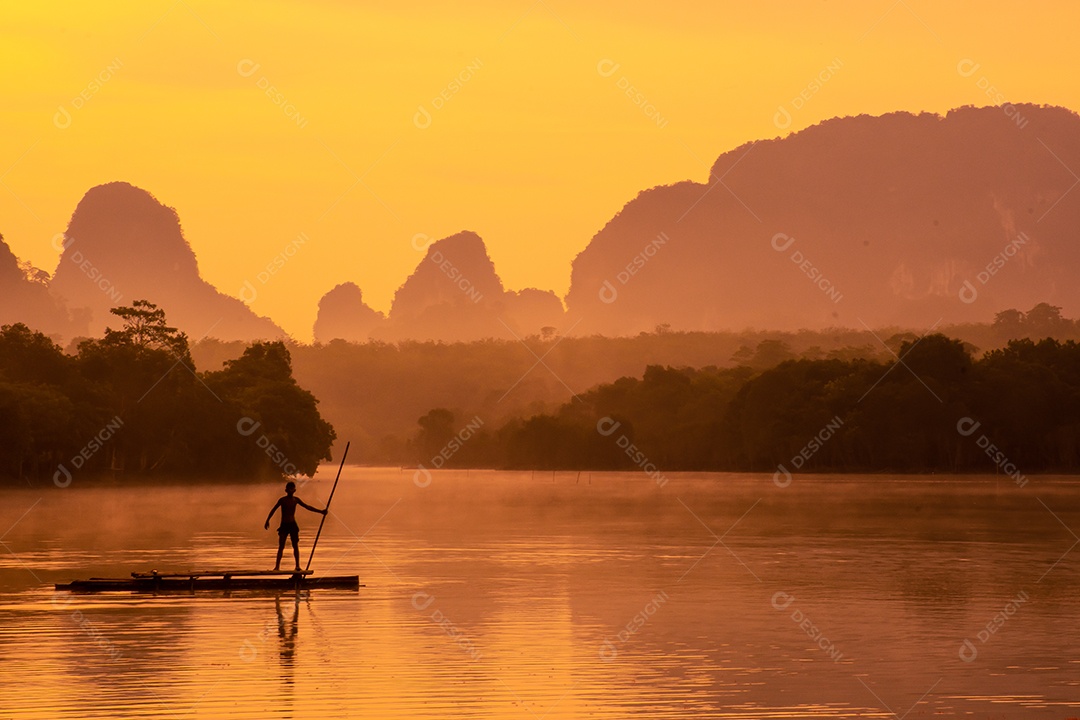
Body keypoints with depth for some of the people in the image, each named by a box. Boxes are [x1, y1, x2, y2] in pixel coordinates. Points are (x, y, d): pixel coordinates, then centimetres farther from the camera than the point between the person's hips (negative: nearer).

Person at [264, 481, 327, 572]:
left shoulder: (296, 500, 4)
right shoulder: (282, 500, -4)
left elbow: (307, 507, 8)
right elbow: (273, 510, 1)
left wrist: (320, 511, 6)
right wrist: (267, 521, -2)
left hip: (293, 525, 3)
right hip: (284, 525, -3)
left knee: (295, 546, 1)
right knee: (281, 547, -5)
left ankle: (297, 566, 5)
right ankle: (277, 566, -4)